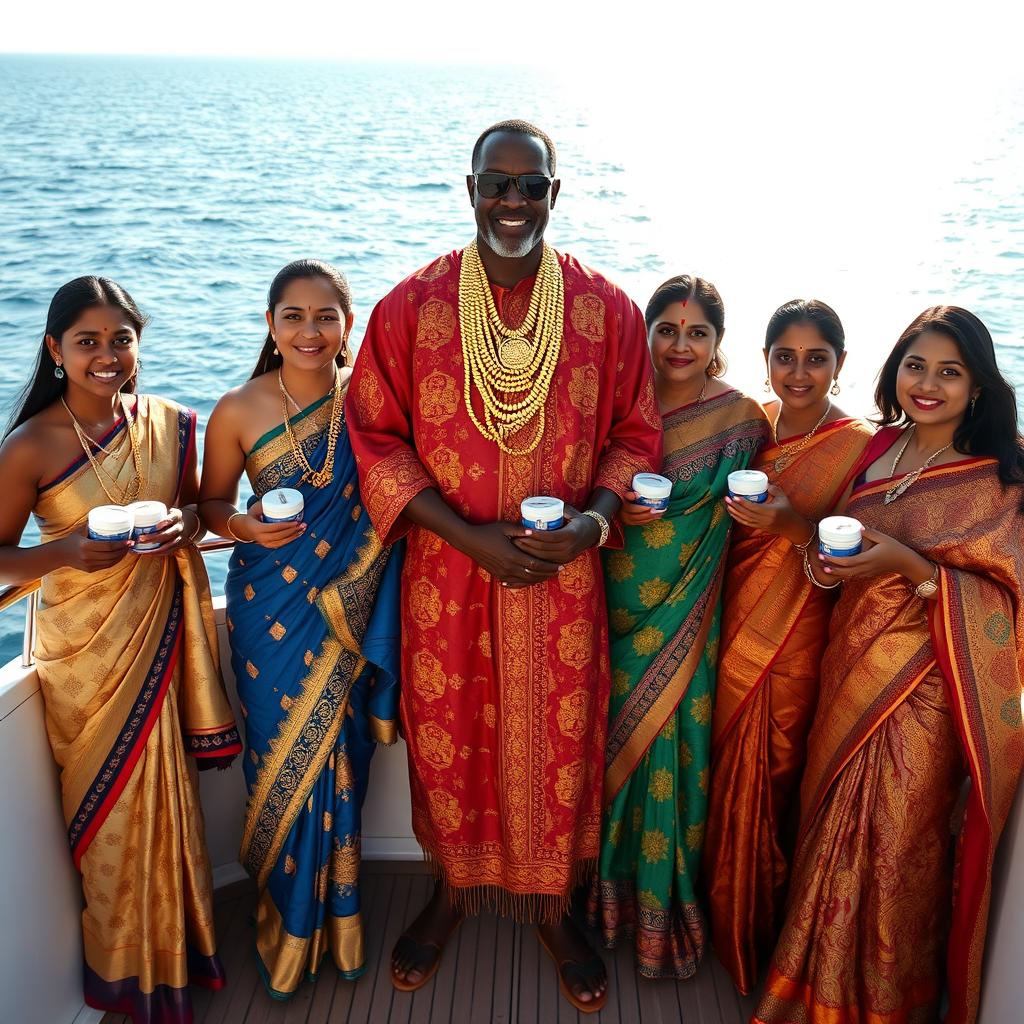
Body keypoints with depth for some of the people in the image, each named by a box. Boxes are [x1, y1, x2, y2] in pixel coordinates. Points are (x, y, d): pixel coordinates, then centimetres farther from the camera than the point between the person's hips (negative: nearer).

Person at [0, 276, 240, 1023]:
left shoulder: (166, 423, -2)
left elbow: (195, 505, 12)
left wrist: (187, 522, -11)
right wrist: (67, 551, -25)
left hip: (159, 632, 3)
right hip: (87, 648, -3)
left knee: (163, 790, 15)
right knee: (113, 803, 9)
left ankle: (176, 941, 39)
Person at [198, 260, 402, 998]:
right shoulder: (239, 410, -5)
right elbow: (213, 501, 5)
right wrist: (245, 526, -15)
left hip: (350, 604, 1)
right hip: (272, 606, 0)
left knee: (338, 755, 10)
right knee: (286, 753, 8)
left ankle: (334, 908, 35)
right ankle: (289, 922, 31)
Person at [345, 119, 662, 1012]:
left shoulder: (607, 311, -3)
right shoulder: (411, 307, -5)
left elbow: (636, 436, 4)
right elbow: (376, 441, -5)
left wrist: (595, 517, -16)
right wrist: (470, 536, -15)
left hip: (564, 574, 1)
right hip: (447, 570, 0)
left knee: (558, 739, 12)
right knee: (449, 735, 14)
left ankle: (552, 905, 37)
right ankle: (454, 887, 41)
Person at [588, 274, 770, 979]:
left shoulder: (740, 419, -4)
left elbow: (726, 521, -3)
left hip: (682, 621, -2)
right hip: (615, 609, 3)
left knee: (667, 745, 2)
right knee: (609, 742, 10)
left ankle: (662, 909, 22)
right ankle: (610, 888, 30)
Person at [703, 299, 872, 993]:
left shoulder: (858, 446, -11)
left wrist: (792, 525, -27)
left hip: (793, 637, -4)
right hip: (734, 623, 5)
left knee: (766, 779, 6)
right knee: (726, 770, 13)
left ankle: (754, 934, 30)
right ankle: (721, 916, 35)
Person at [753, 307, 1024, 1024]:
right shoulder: (878, 449, 5)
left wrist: (907, 563, -25)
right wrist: (825, 558, -5)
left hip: (926, 689, -5)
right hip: (852, 669, 5)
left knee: (899, 844, 6)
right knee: (831, 829, 15)